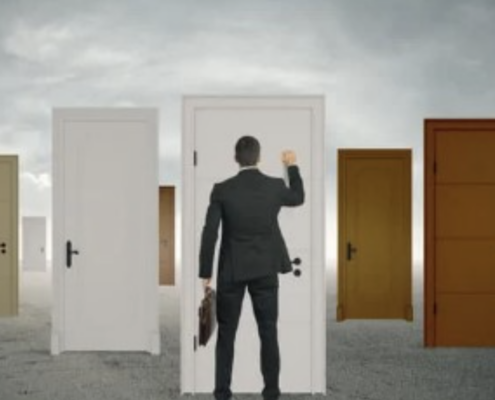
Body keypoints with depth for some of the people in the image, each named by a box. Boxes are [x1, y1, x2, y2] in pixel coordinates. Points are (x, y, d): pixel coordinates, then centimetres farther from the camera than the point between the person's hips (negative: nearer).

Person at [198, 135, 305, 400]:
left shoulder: (222, 190, -9)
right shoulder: (275, 186, -5)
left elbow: (209, 234, -10)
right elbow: (298, 198, 19)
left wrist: (205, 273, -2)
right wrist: (292, 166, 32)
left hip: (232, 271, -1)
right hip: (265, 270, 1)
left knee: (226, 334, 8)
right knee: (268, 333, 7)